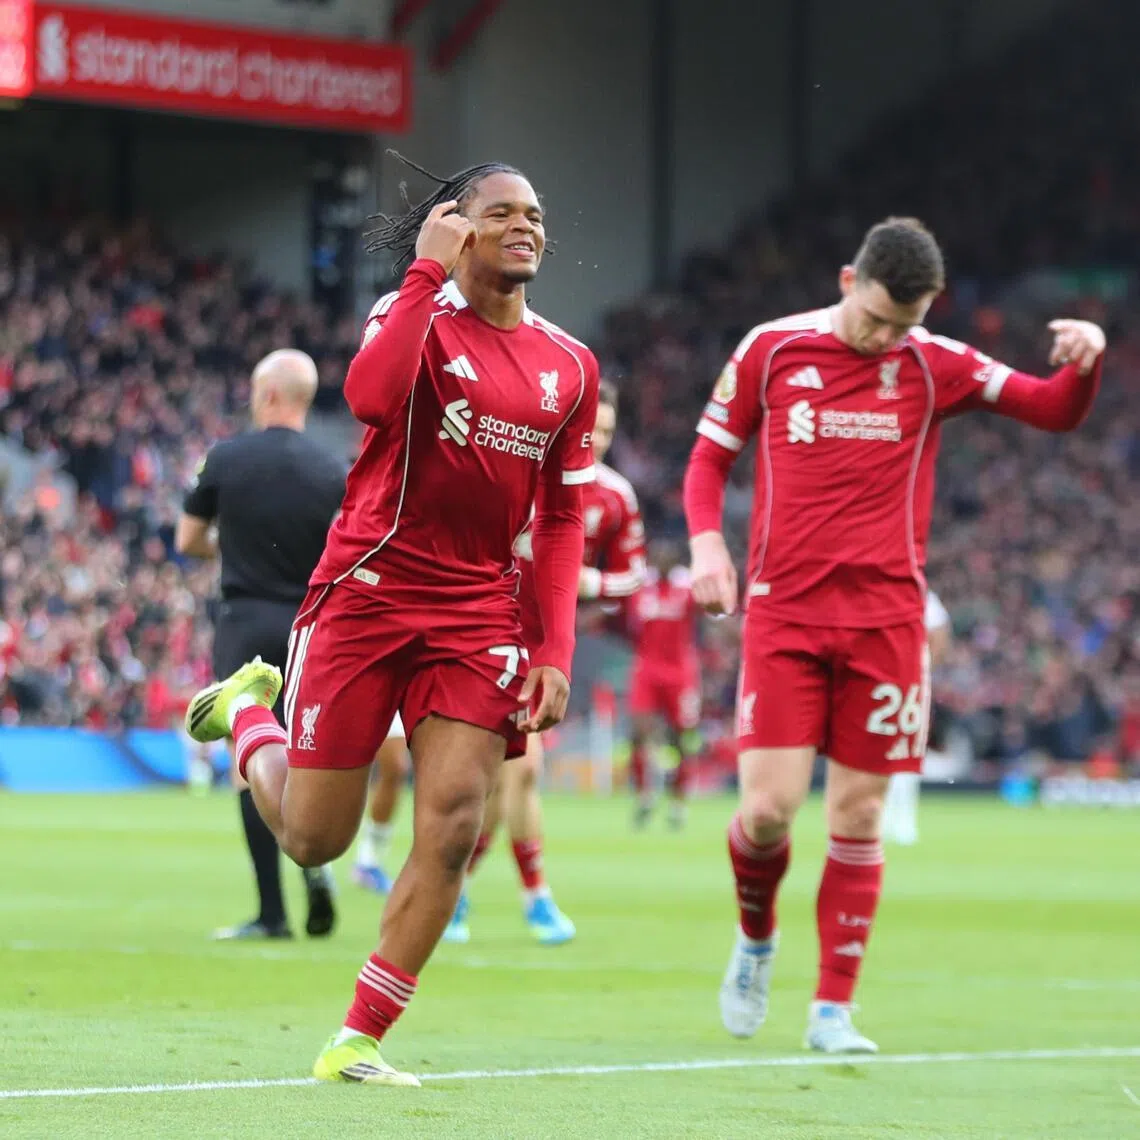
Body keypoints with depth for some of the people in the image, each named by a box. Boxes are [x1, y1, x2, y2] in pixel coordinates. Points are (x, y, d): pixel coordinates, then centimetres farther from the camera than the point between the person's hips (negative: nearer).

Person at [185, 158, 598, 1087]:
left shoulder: (571, 367, 10)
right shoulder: (419, 315, -4)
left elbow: (561, 518, 13)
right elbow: (372, 395, -28)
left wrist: (556, 650, 4)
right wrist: (430, 270, -22)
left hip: (478, 613, 4)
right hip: (368, 590, -4)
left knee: (453, 824, -12)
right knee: (313, 838, 2)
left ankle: (358, 1042, -2)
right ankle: (247, 707, 37)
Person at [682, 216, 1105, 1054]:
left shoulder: (936, 365, 3)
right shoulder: (771, 350, 3)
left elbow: (1058, 411, 3)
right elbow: (710, 456, 12)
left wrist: (1086, 360, -19)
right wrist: (706, 540, -5)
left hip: (886, 619, 1)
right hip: (784, 613, -1)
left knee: (859, 818, 1)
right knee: (768, 809, -10)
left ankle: (834, 1010, 9)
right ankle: (756, 938, 22)